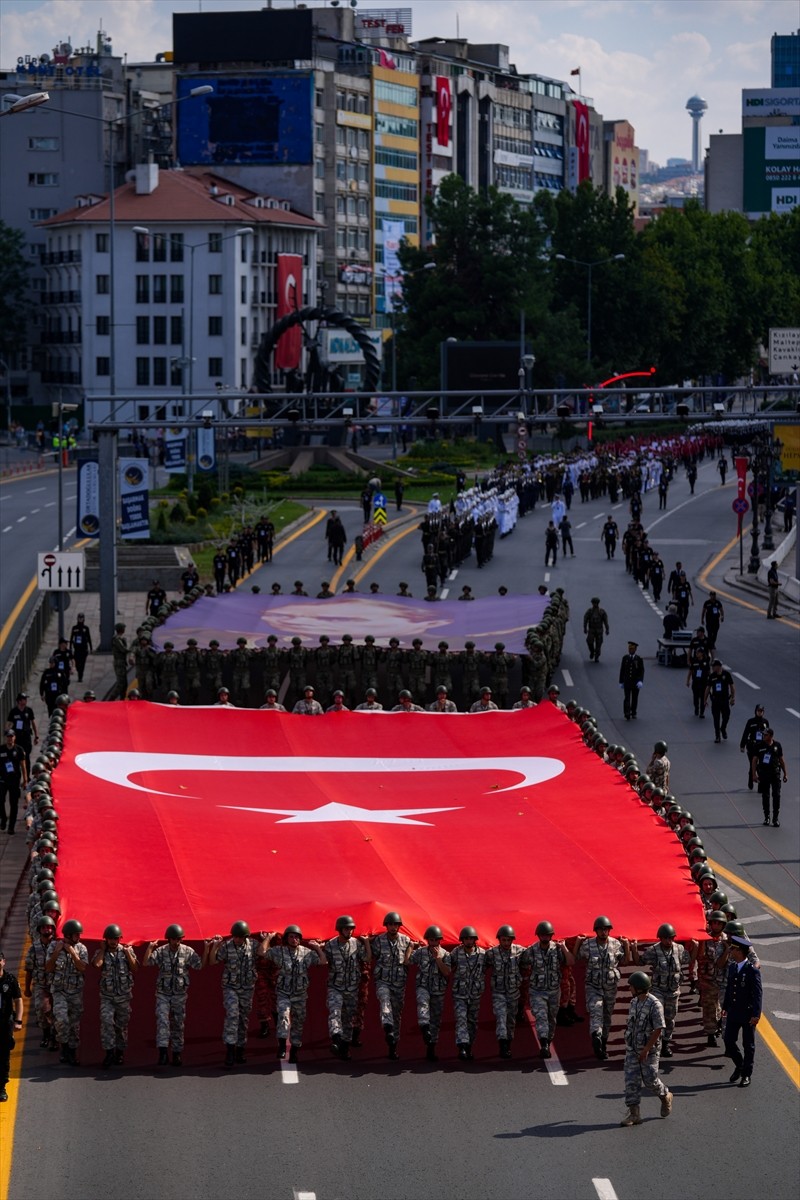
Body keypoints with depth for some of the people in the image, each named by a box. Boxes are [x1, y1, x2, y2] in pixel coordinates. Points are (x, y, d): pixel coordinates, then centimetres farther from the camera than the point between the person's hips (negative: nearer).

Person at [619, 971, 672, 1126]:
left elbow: (658, 1030, -19)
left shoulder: (654, 1005, -18)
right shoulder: (634, 1002, 5)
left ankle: (666, 1097, 31)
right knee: (631, 1081, -1)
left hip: (649, 1050, -6)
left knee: (649, 1080, 1)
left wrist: (646, 1049, -21)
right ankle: (634, 1114, 0)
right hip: (632, 1049, 6)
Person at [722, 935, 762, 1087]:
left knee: (748, 1045, 6)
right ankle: (739, 1065, 29)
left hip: (748, 1014, -6)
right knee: (729, 1040, 6)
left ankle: (746, 1074, 18)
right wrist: (725, 1007, 14)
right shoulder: (732, 967, 4)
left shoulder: (753, 971, -17)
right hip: (733, 1012, 6)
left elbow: (757, 994, -17)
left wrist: (756, 1015, -20)